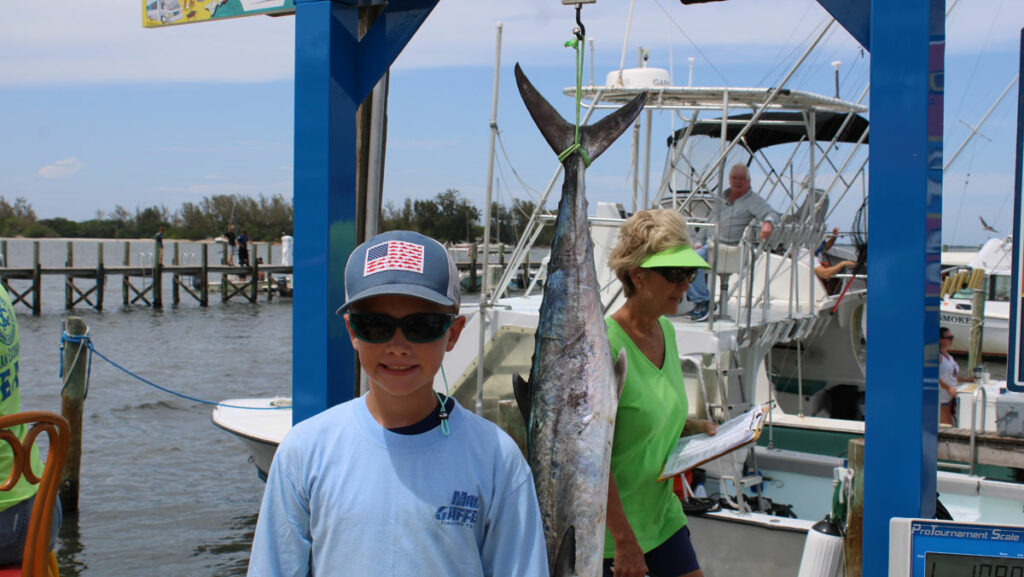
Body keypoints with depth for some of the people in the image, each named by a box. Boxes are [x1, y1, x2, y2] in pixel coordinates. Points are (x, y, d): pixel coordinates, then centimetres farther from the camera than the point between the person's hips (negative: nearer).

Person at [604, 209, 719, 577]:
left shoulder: (665, 331, 5)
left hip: (662, 513, 7)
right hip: (611, 526, -7)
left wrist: (699, 428, 3)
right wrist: (624, 541, -20)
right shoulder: (605, 343, -20)